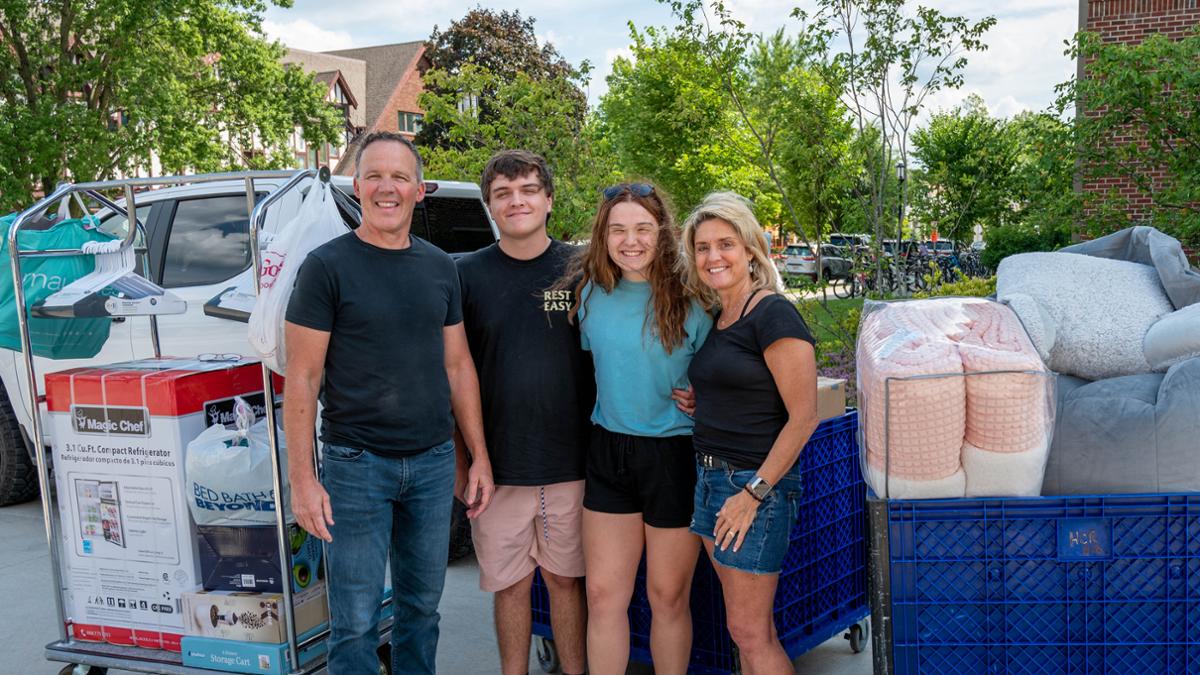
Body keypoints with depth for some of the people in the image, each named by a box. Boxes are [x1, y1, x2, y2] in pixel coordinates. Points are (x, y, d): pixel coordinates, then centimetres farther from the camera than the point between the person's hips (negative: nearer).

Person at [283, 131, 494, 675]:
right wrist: (301, 477, -12)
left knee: (422, 605, 15)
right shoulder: (326, 266, -6)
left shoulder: (440, 267, 8)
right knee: (355, 618, 3)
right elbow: (302, 378, -8)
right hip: (356, 464, -4)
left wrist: (479, 455, 9)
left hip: (433, 461, 4)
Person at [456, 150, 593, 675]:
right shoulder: (468, 273, 0)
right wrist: (459, 462, 1)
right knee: (510, 583, 12)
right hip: (498, 466, 0)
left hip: (571, 461, 0)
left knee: (566, 578, 13)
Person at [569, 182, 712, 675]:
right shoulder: (592, 293, 1)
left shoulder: (690, 299, -10)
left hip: (675, 454, -3)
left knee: (668, 596, 11)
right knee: (603, 594, 7)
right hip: (609, 450, 3)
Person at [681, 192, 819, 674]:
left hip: (758, 483, -8)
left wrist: (754, 492, -18)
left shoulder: (772, 314, -15)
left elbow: (803, 418, -18)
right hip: (711, 477, 8)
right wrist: (695, 403, 2)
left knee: (749, 631, 0)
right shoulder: (716, 318, 11)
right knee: (747, 623, 16)